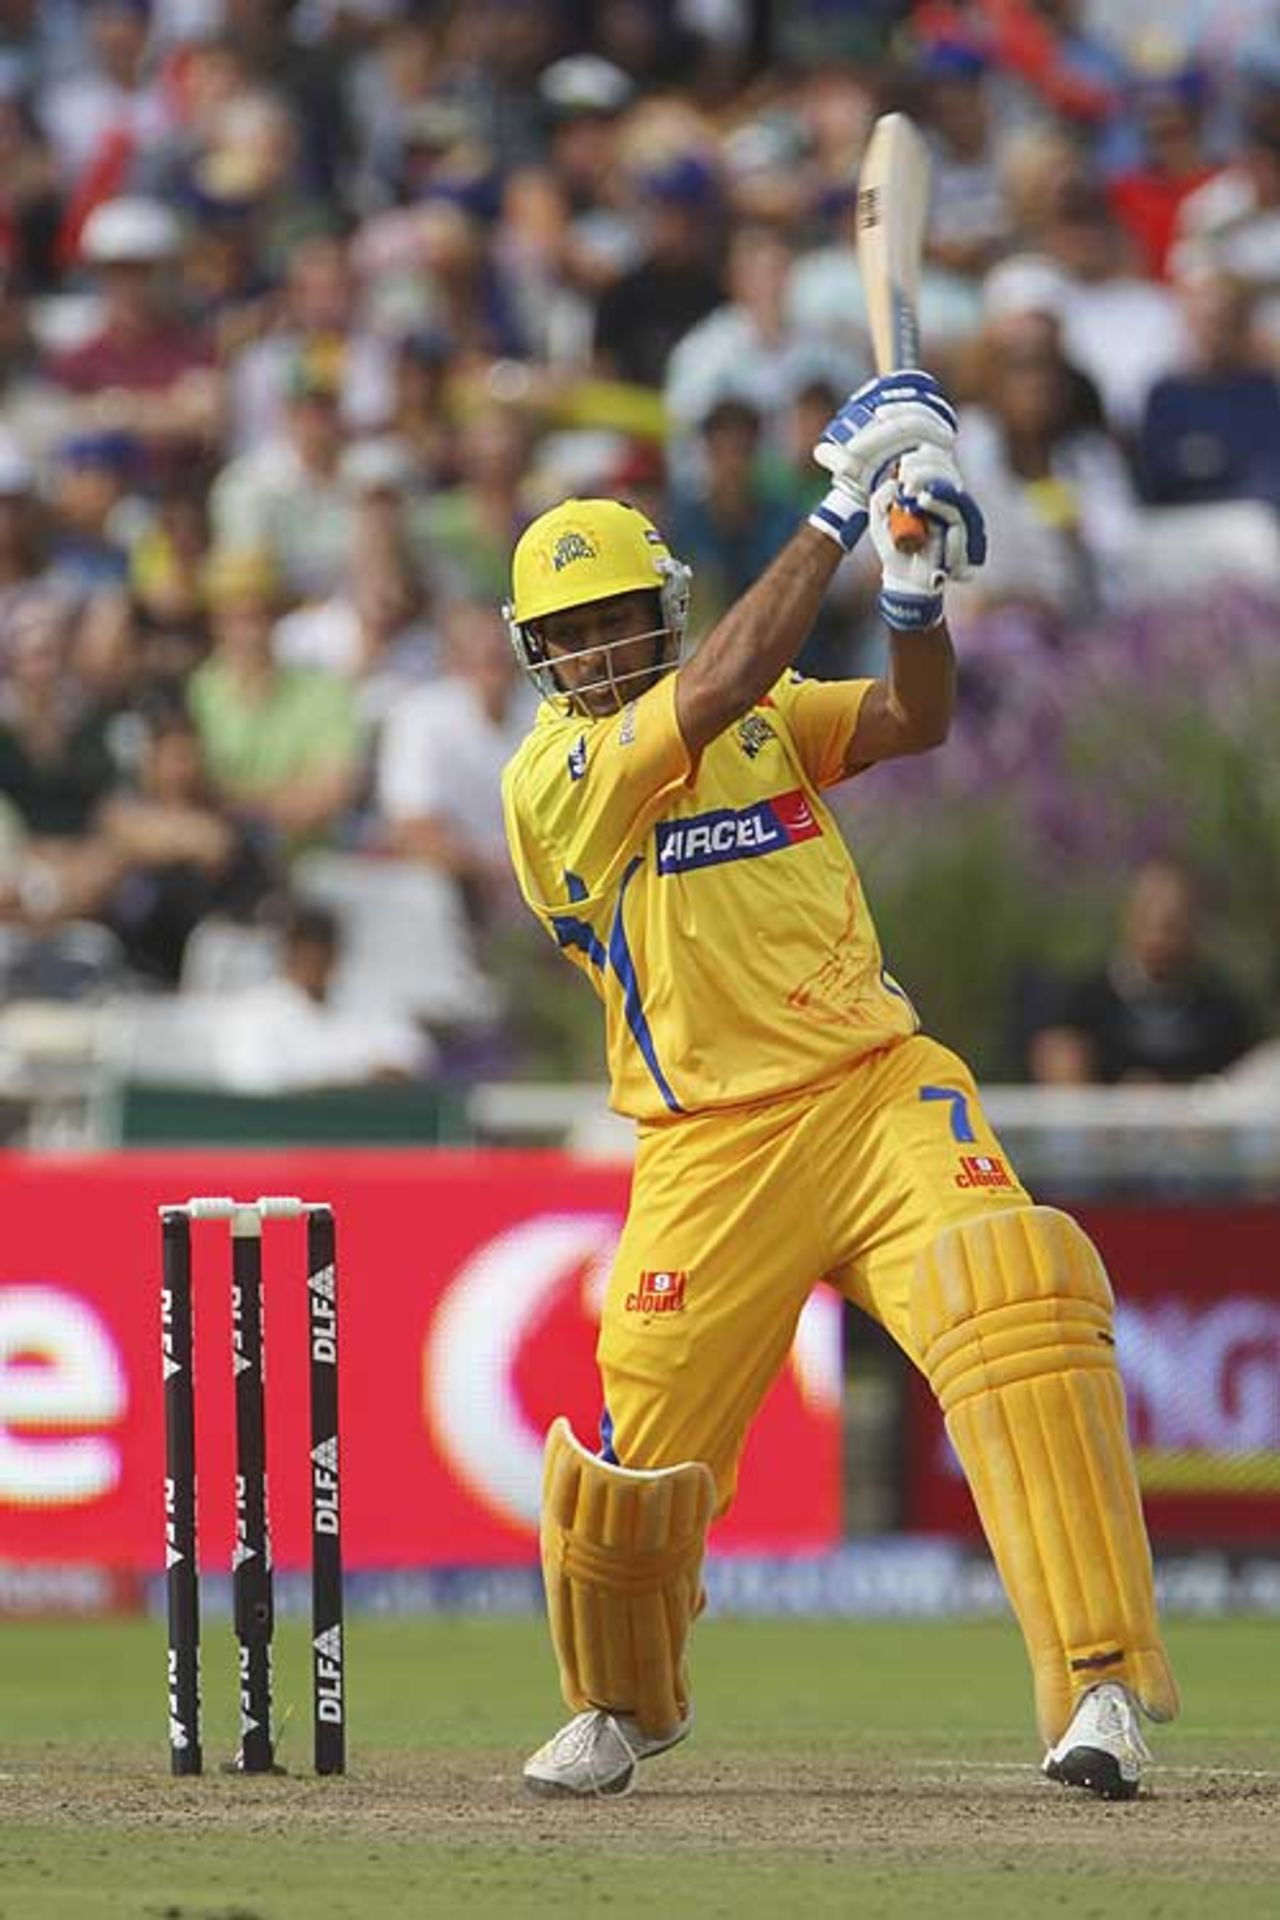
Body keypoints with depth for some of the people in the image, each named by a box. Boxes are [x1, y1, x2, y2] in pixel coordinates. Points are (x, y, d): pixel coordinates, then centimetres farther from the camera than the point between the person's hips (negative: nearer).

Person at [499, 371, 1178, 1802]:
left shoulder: (766, 715, 14)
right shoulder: (550, 775, -4)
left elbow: (910, 723, -1)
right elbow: (714, 694, -18)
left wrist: (916, 595, -21)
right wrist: (839, 513, -18)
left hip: (880, 1086, 2)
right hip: (713, 1143, -2)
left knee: (1017, 1305, -24)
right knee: (641, 1459, -2)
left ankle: (1098, 1684, -29)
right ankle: (619, 1711, 32)